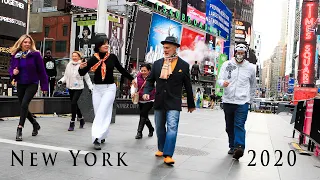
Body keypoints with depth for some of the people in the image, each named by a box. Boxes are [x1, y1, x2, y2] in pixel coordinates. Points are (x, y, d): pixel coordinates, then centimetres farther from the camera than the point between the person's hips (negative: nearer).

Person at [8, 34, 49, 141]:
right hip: (20, 84, 5)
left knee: (24, 104, -21)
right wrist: (13, 72, -13)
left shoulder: (35, 54, -9)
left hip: (32, 84, -5)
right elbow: (11, 68, 12)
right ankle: (35, 124, 34)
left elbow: (41, 71, -8)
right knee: (23, 107, 12)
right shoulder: (15, 55, 2)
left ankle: (20, 129, -14)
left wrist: (44, 86, -8)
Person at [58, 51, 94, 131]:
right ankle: (81, 119, 34)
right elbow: (66, 76, 14)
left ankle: (72, 123, -8)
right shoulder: (69, 65, 7)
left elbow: (87, 78, -1)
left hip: (78, 88, -6)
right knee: (74, 104, 13)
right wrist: (61, 81, -4)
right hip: (70, 87, 6)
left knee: (73, 103, -15)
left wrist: (90, 86, -4)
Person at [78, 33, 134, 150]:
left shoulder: (112, 57, -3)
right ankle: (102, 136, 21)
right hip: (97, 89, 2)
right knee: (98, 114, 7)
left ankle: (97, 138, -13)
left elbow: (121, 69, 11)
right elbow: (82, 74, -1)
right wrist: (81, 68, -24)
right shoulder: (93, 59, -3)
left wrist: (132, 79, 18)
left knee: (102, 112, -12)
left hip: (110, 88, -2)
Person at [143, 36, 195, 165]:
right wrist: (147, 92, -10)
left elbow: (188, 86, 3)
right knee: (159, 128, 15)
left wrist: (191, 104, 8)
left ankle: (168, 155, -11)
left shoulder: (183, 65, -2)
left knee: (172, 128, -14)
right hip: (159, 102, 4)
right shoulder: (157, 64, 6)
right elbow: (150, 80, 10)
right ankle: (161, 149, 34)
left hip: (174, 103, -4)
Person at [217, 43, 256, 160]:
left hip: (242, 102, -2)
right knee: (229, 126, 11)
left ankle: (239, 147, -18)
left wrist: (250, 100, 18)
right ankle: (232, 146, 23)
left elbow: (253, 85, 17)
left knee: (239, 125, -14)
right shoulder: (227, 64, 3)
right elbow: (219, 79, -1)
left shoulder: (251, 68, 5)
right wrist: (223, 83, -25)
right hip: (228, 101, 2)